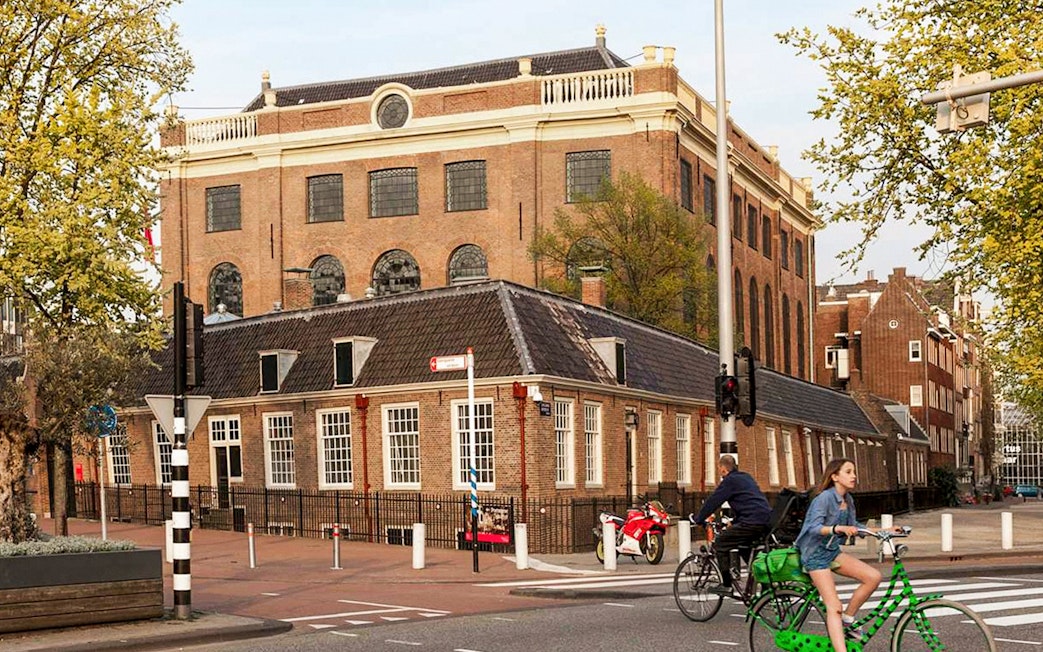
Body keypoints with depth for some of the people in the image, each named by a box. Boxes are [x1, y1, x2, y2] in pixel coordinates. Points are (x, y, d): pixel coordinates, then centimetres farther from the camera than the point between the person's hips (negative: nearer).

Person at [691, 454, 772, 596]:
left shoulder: (730, 481, -3)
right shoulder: (746, 478, 24)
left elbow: (713, 501, -3)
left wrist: (698, 519, 8)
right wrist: (734, 522, 38)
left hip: (752, 522, -9)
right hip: (767, 522, 9)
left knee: (720, 544, 0)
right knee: (745, 547, 28)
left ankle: (726, 585, -4)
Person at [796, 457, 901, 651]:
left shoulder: (848, 500, 6)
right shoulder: (824, 498, -19)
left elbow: (855, 526, 18)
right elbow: (815, 528, -28)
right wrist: (839, 528, -44)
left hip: (833, 551, 8)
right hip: (815, 554, -8)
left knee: (874, 577, -9)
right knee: (834, 606, -17)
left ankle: (847, 621, 5)